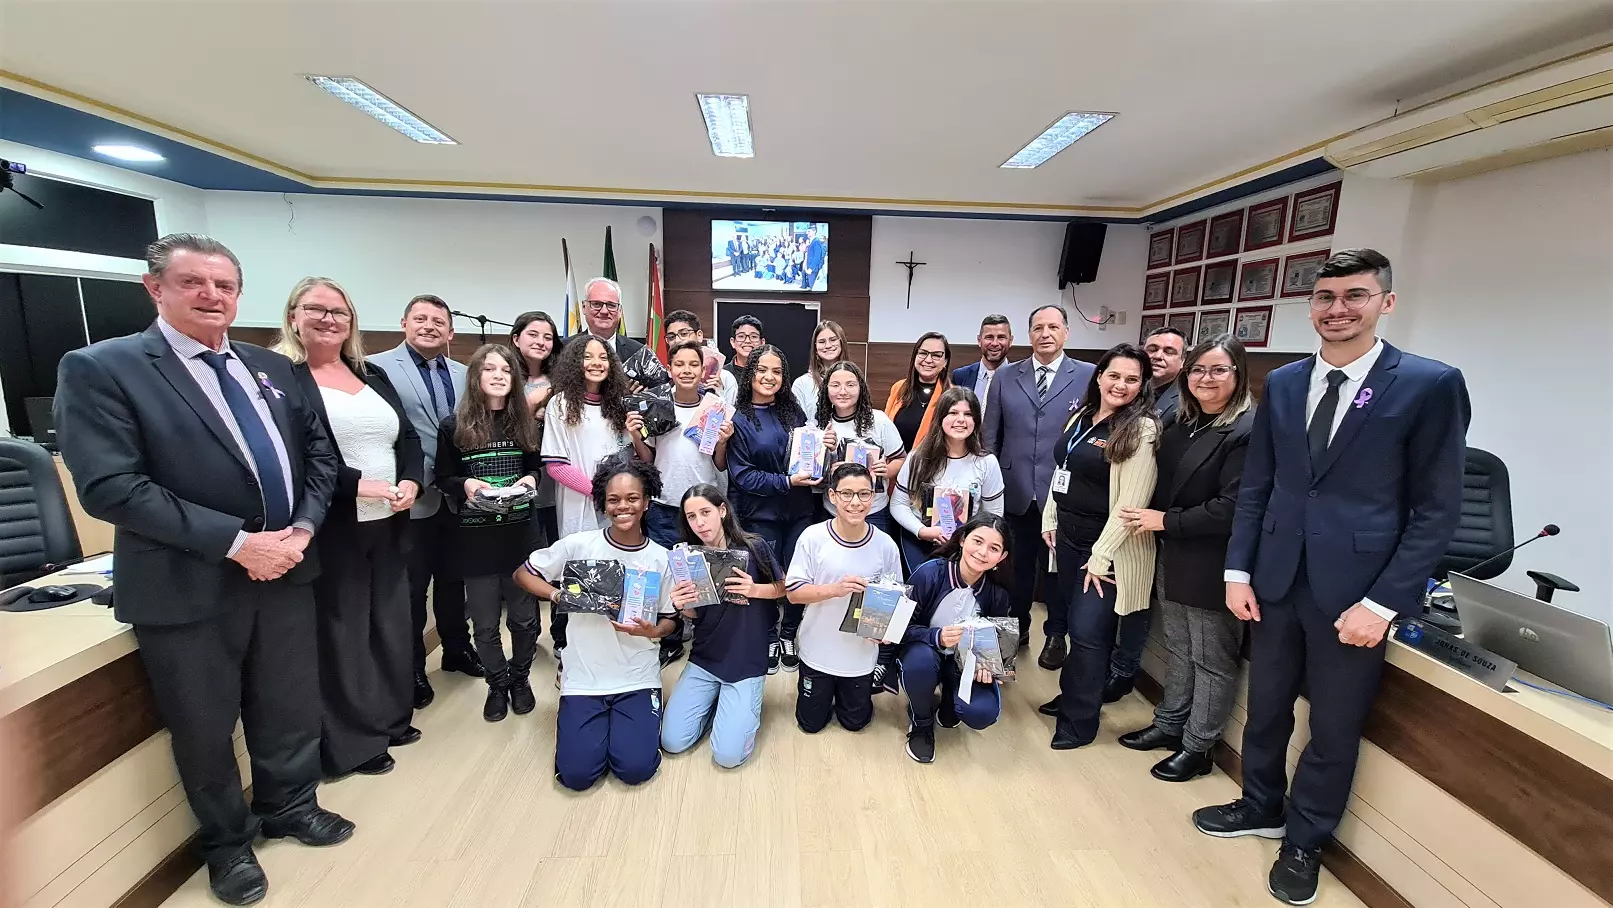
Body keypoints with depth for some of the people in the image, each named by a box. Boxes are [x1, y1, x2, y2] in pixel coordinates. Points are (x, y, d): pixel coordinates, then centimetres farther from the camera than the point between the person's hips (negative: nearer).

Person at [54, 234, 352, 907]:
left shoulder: (271, 368, 8)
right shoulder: (99, 368, -8)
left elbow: (319, 451, 8)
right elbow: (109, 487, -17)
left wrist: (303, 528, -8)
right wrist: (236, 543, -22)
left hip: (285, 570, 4)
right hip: (189, 588, -4)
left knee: (291, 707, 19)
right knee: (205, 729, 15)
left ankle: (288, 805, 44)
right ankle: (226, 842, 39)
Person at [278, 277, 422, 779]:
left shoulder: (373, 376, 13)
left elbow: (409, 437, 11)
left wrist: (411, 482, -7)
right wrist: (360, 484, -23)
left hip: (388, 524, 6)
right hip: (331, 528, -6)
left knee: (391, 623, 15)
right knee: (341, 631, 5)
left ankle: (391, 717, 32)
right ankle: (351, 740, 21)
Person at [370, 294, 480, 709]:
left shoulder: (463, 375, 9)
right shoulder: (378, 368, -8)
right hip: (413, 499, -5)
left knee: (454, 580, 20)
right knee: (410, 589, 10)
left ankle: (457, 648, 38)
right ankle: (410, 670, 27)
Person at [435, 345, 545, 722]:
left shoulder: (526, 422, 4)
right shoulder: (454, 425, -2)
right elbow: (443, 478, 2)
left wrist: (530, 479, -8)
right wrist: (464, 485, -18)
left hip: (520, 531, 1)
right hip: (475, 534, -1)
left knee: (524, 615, 9)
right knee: (485, 621, 10)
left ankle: (520, 678, 32)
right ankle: (498, 683, 31)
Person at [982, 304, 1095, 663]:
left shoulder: (1089, 376, -2)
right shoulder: (1005, 376, 5)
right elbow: (990, 435, 6)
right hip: (1016, 492, 2)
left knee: (1058, 566, 12)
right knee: (1018, 565, 15)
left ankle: (1056, 634, 33)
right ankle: (1016, 626, 35)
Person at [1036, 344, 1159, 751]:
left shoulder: (1141, 429, -14)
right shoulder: (1081, 415, 8)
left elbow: (1131, 501, -18)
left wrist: (1101, 556, -18)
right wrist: (1050, 520, 11)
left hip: (1107, 545, -6)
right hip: (1068, 535, 6)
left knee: (1088, 631, -2)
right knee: (1076, 624, 16)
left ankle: (1080, 718, 17)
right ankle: (1072, 695, 33)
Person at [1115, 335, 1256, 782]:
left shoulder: (1248, 430, -17)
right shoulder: (1180, 425, 8)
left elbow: (1230, 509, -22)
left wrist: (1164, 521, -16)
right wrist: (1149, 518, -3)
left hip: (1213, 567, -7)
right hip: (1172, 558, 8)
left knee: (1212, 660, 10)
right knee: (1177, 649, 20)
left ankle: (1197, 747, 25)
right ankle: (1169, 724, 36)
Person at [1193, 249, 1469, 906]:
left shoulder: (1431, 384, -7)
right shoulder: (1282, 383, 4)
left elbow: (1436, 510, -8)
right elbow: (1255, 486, 6)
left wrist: (1383, 602, -14)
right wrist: (1238, 570, 0)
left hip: (1354, 592, -3)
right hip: (1275, 581, 3)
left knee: (1334, 728, 14)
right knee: (1266, 707, 18)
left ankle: (1304, 842, 37)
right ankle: (1261, 808, 42)